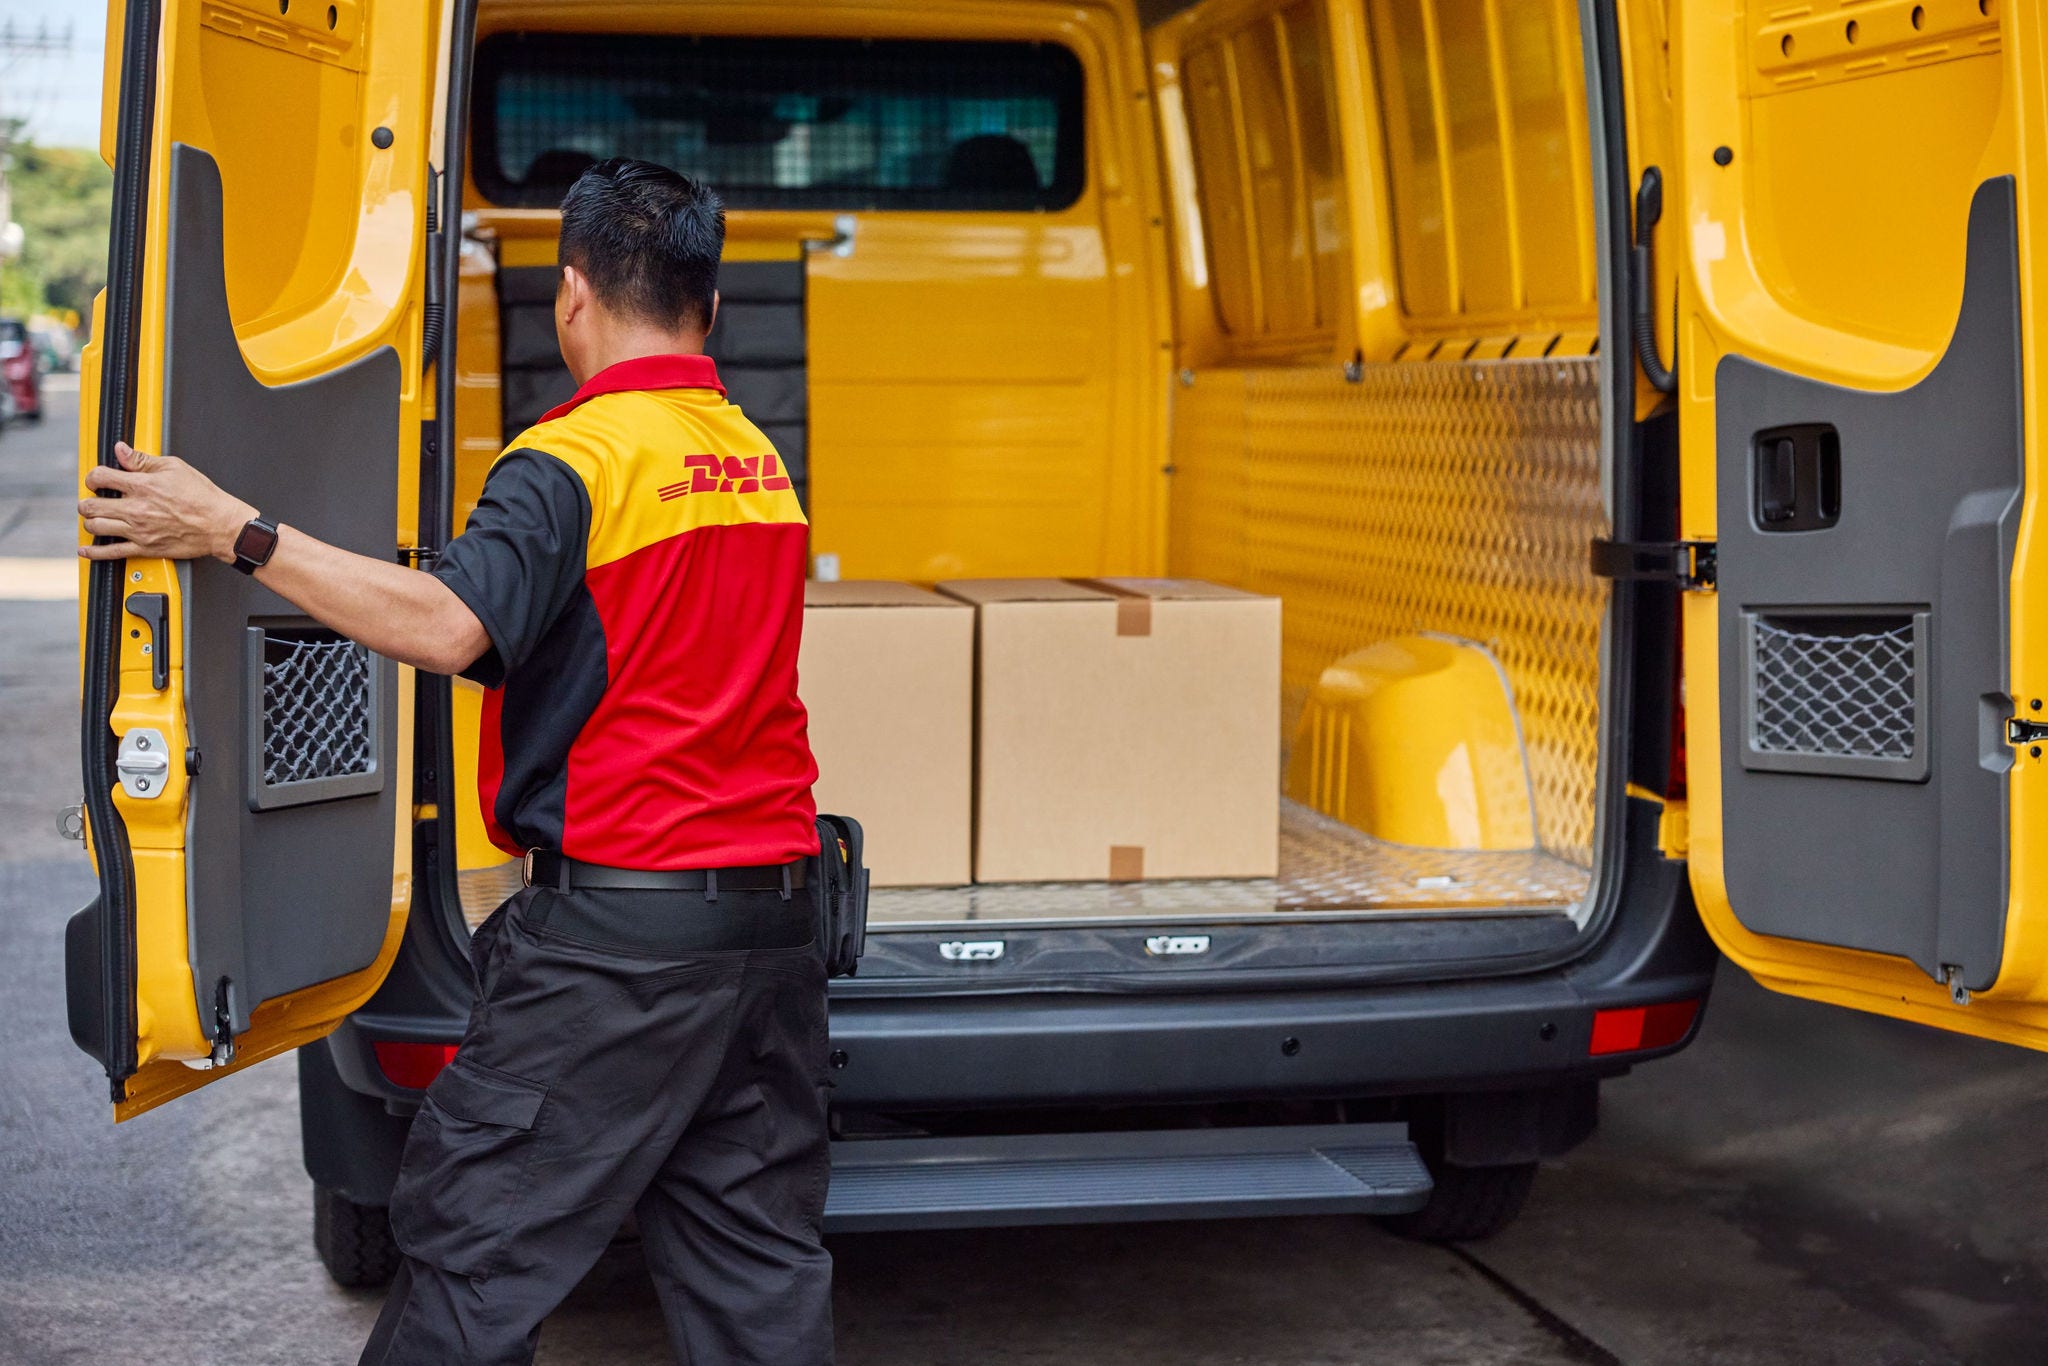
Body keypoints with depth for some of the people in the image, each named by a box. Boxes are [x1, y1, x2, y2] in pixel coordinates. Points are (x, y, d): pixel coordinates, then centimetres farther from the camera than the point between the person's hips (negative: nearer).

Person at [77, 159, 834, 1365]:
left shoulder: (577, 457, -12)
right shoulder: (761, 463, 14)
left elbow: (448, 625, -27)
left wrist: (236, 532, -22)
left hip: (619, 923, -8)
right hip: (774, 922, 8)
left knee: (474, 1235, 3)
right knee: (758, 1252, 12)